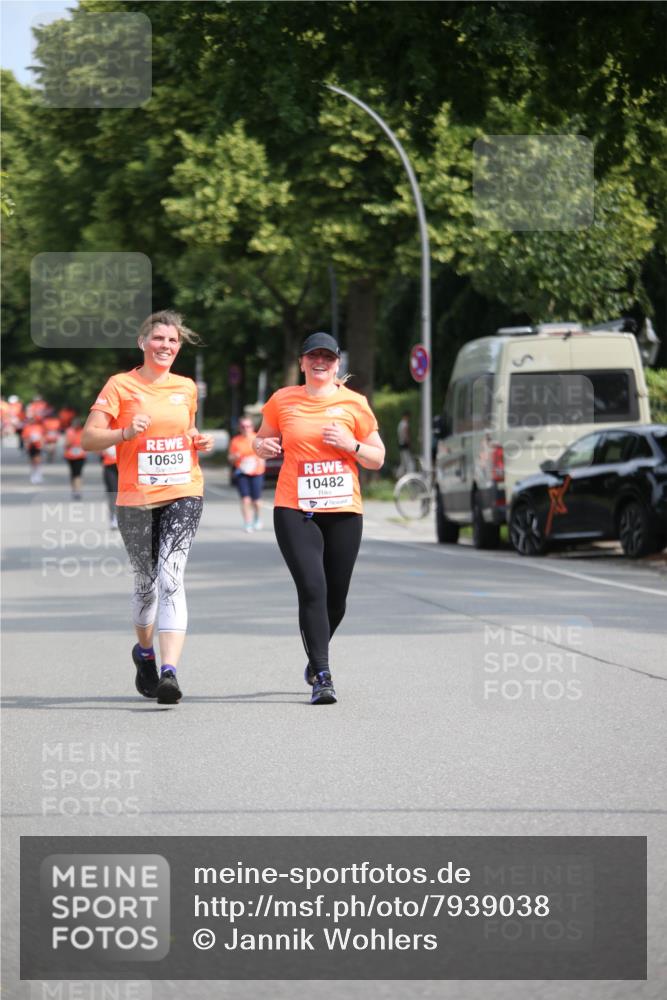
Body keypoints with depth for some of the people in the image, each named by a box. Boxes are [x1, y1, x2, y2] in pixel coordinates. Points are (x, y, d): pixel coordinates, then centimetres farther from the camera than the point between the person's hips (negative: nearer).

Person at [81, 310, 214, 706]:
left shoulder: (186, 388, 11)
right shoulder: (121, 385, -1)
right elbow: (89, 438, -6)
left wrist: (199, 440, 7)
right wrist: (125, 433, -23)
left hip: (184, 494, 1)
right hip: (136, 498, -1)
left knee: (171, 577, -16)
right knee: (147, 581, 10)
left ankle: (169, 672, -24)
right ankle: (145, 651, 39)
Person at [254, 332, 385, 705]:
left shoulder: (354, 404, 5)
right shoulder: (282, 401, 5)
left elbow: (377, 459, 9)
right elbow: (263, 440, 20)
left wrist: (350, 445, -10)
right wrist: (264, 447, -4)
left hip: (344, 511, 2)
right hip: (295, 510, -1)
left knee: (336, 597, 7)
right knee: (312, 589, -16)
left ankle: (316, 657, 35)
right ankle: (323, 677, -17)